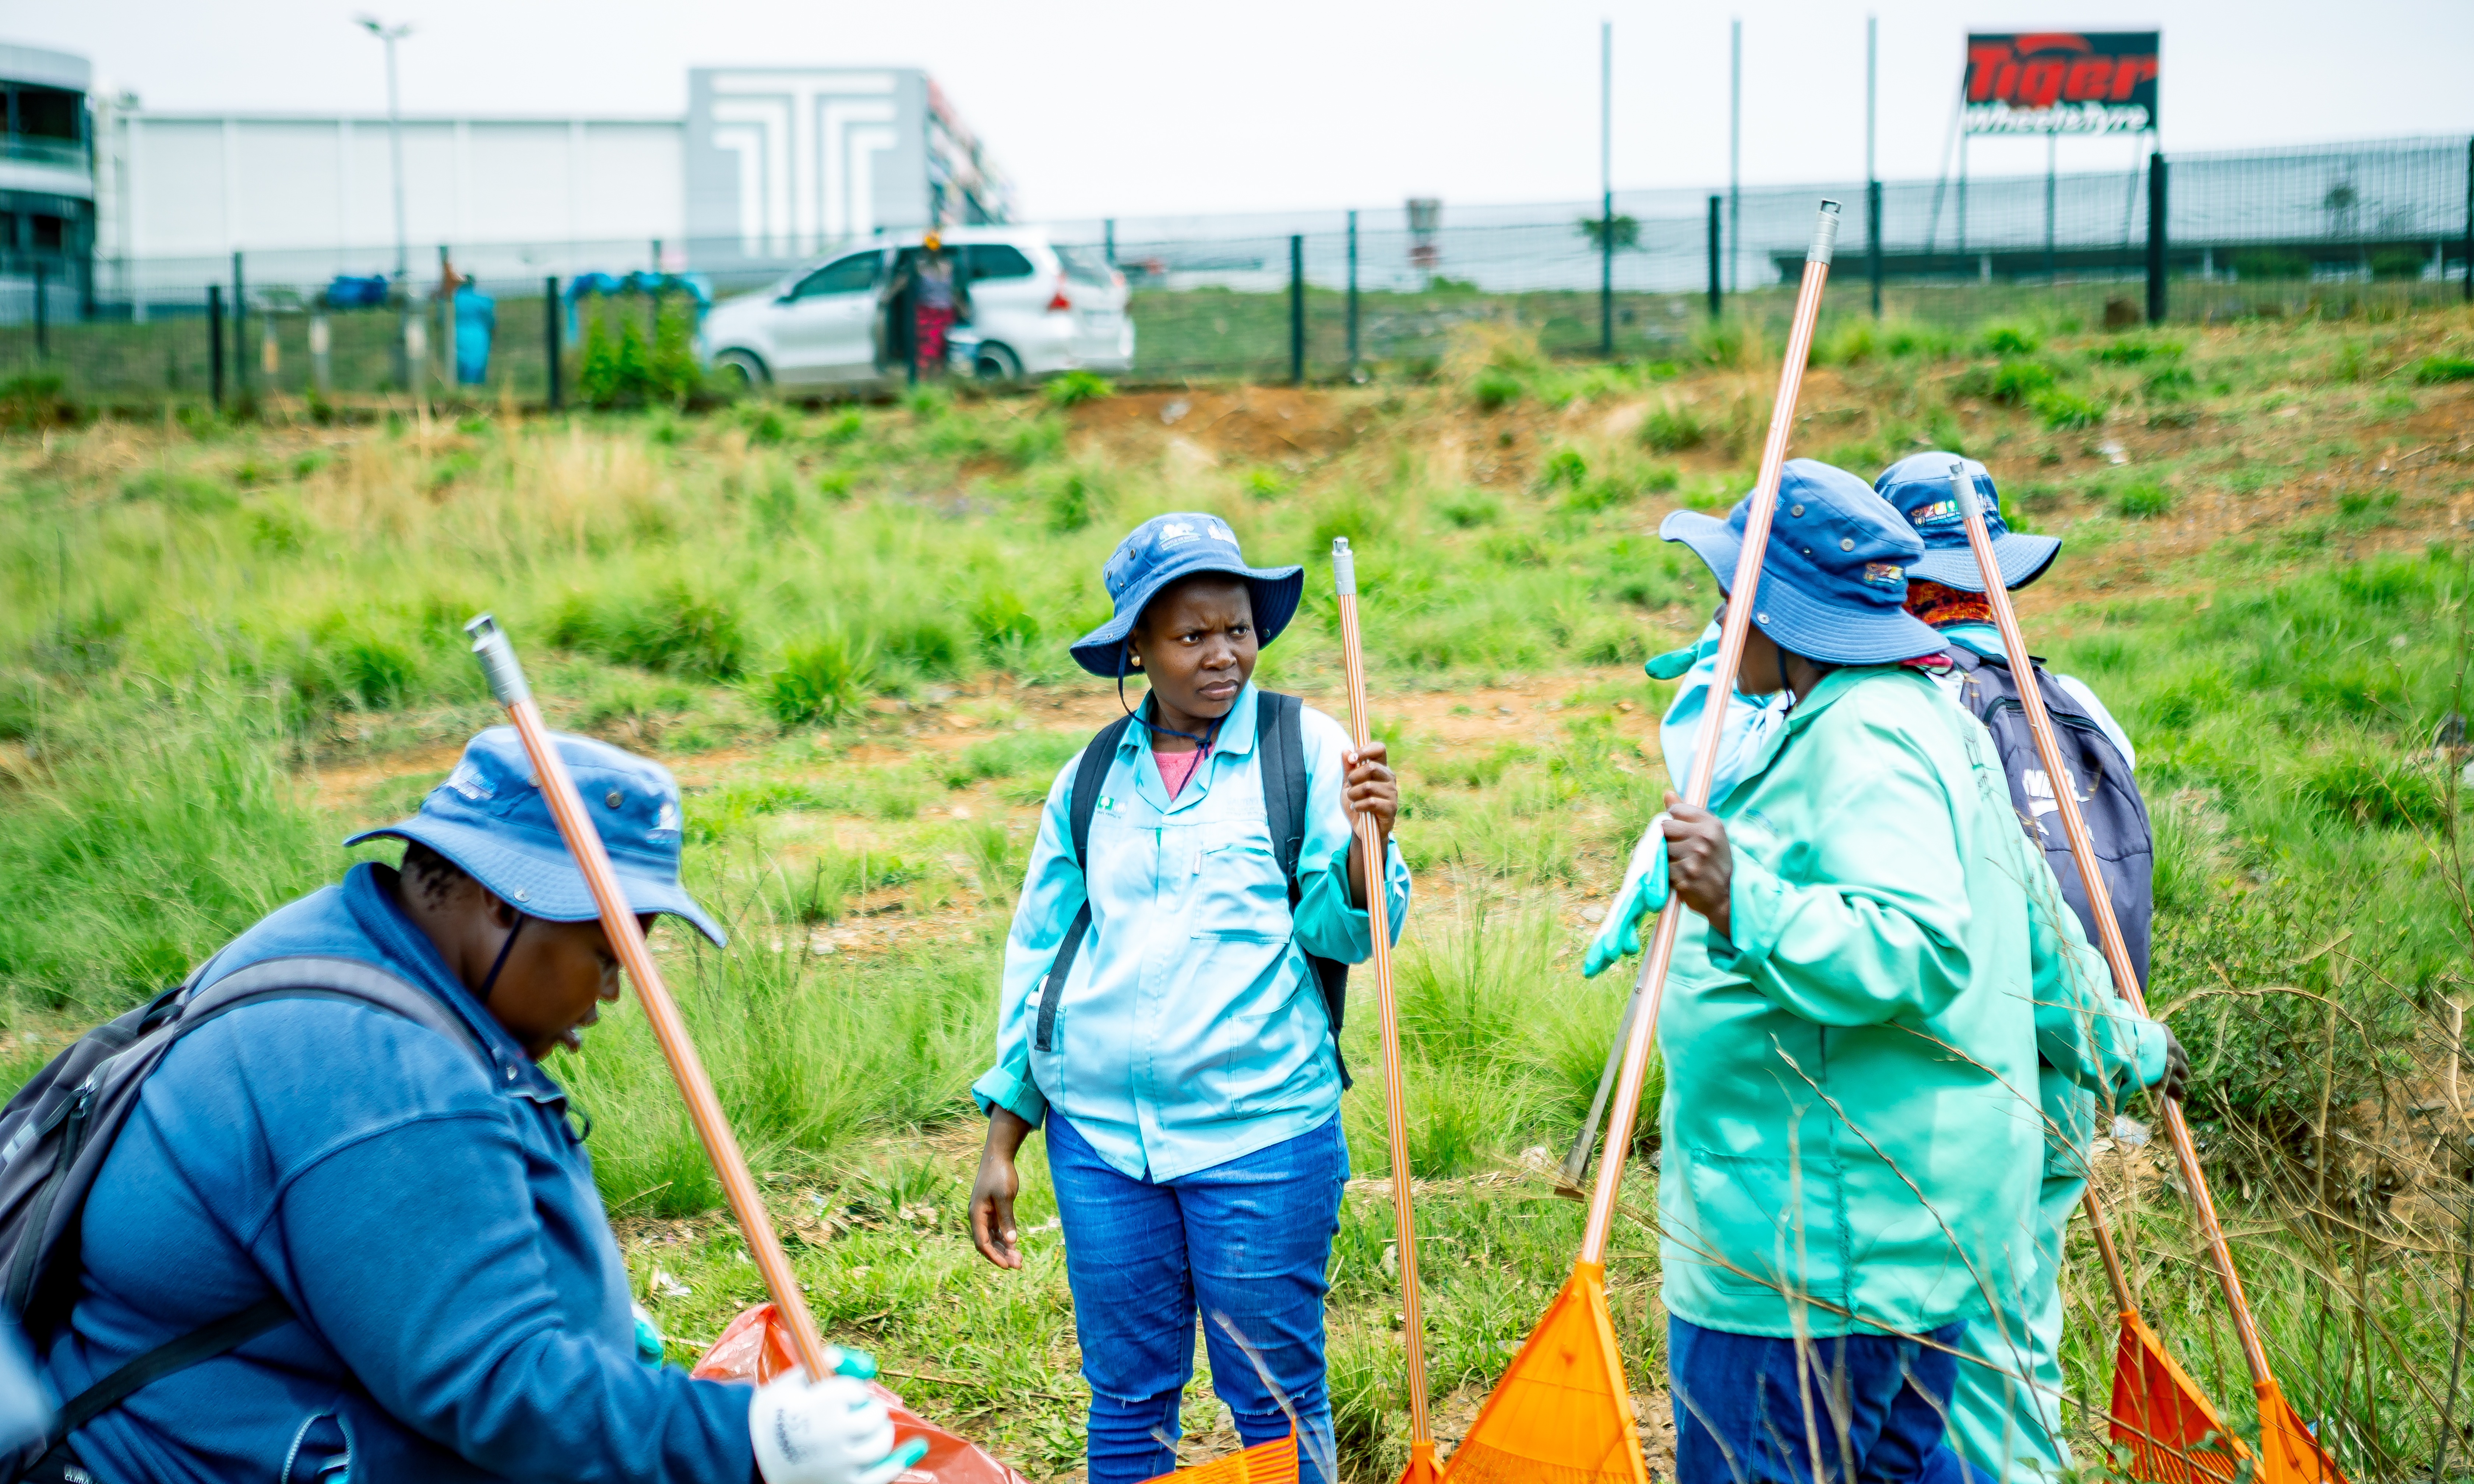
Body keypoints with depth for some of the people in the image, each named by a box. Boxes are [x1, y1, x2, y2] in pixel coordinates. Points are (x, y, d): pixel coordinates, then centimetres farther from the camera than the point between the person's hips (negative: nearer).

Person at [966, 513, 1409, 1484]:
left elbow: (1347, 932, -5)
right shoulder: (1090, 778, 8)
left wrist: (1366, 843, -26)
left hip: (1261, 1130, -3)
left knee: (1276, 1403, 5)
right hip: (1097, 1133, 3)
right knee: (1126, 1402, 12)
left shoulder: (1305, 747, -1)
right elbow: (1036, 955, 13)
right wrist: (1001, 1145, 12)